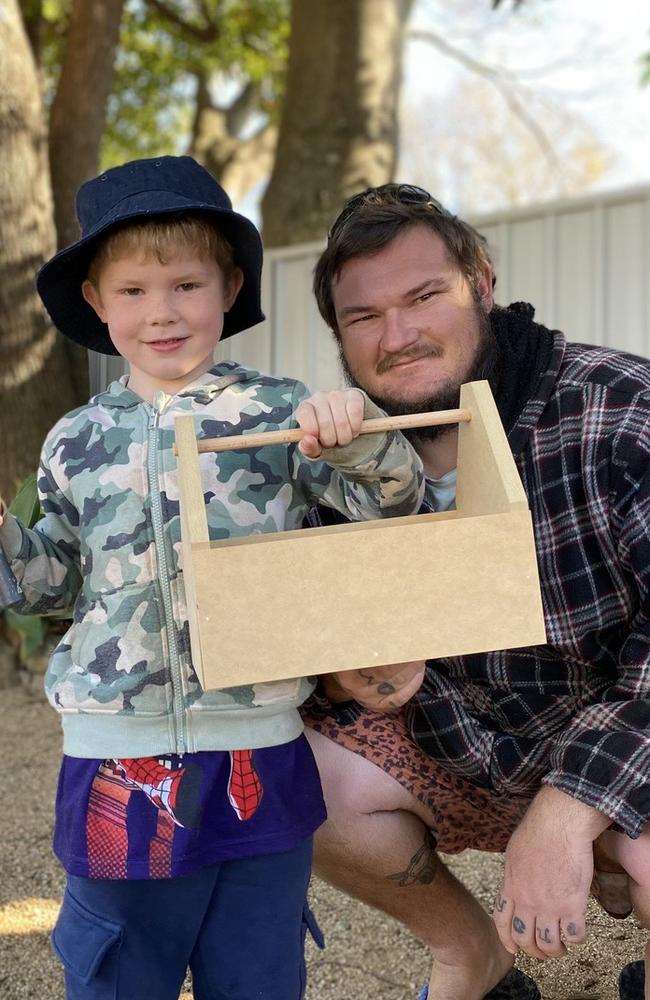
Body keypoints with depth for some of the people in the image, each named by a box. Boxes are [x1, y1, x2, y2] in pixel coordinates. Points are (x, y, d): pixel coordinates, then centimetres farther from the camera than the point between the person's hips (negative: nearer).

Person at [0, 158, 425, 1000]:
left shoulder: (280, 413, -2)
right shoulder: (77, 442, 6)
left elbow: (392, 503, 0)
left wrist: (359, 434, -20)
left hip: (257, 758, -1)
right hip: (117, 761, 2)